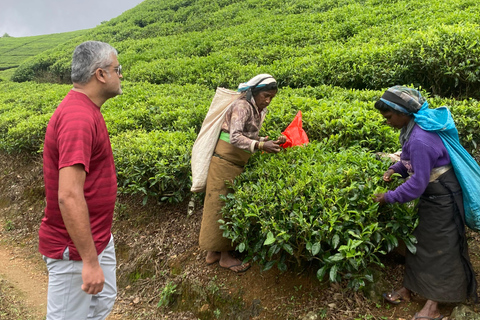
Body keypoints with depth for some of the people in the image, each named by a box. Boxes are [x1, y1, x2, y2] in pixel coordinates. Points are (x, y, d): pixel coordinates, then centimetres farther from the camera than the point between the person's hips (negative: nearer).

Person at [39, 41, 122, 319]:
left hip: (98, 236, 10)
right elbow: (69, 196, -32)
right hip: (74, 248, -10)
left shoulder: (85, 110, 6)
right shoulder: (78, 118, -26)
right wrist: (90, 261, -28)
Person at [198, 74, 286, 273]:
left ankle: (213, 251, 24)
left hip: (237, 164, 9)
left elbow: (250, 138, 8)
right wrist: (261, 146, -34)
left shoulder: (258, 111, 12)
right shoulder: (242, 106, -16)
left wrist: (272, 140, -5)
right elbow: (235, 138, -26)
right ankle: (225, 256, 11)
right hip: (224, 161, -9)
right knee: (221, 206, 0)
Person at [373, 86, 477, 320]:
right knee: (421, 242, 17)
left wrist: (389, 198, -19)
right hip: (432, 195, 9)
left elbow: (417, 184, -29)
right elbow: (413, 160, 14)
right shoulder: (413, 128, -1)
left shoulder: (420, 140, -32)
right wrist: (395, 168, -2)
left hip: (442, 200, -9)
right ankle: (409, 288, 32)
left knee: (439, 249, 4)